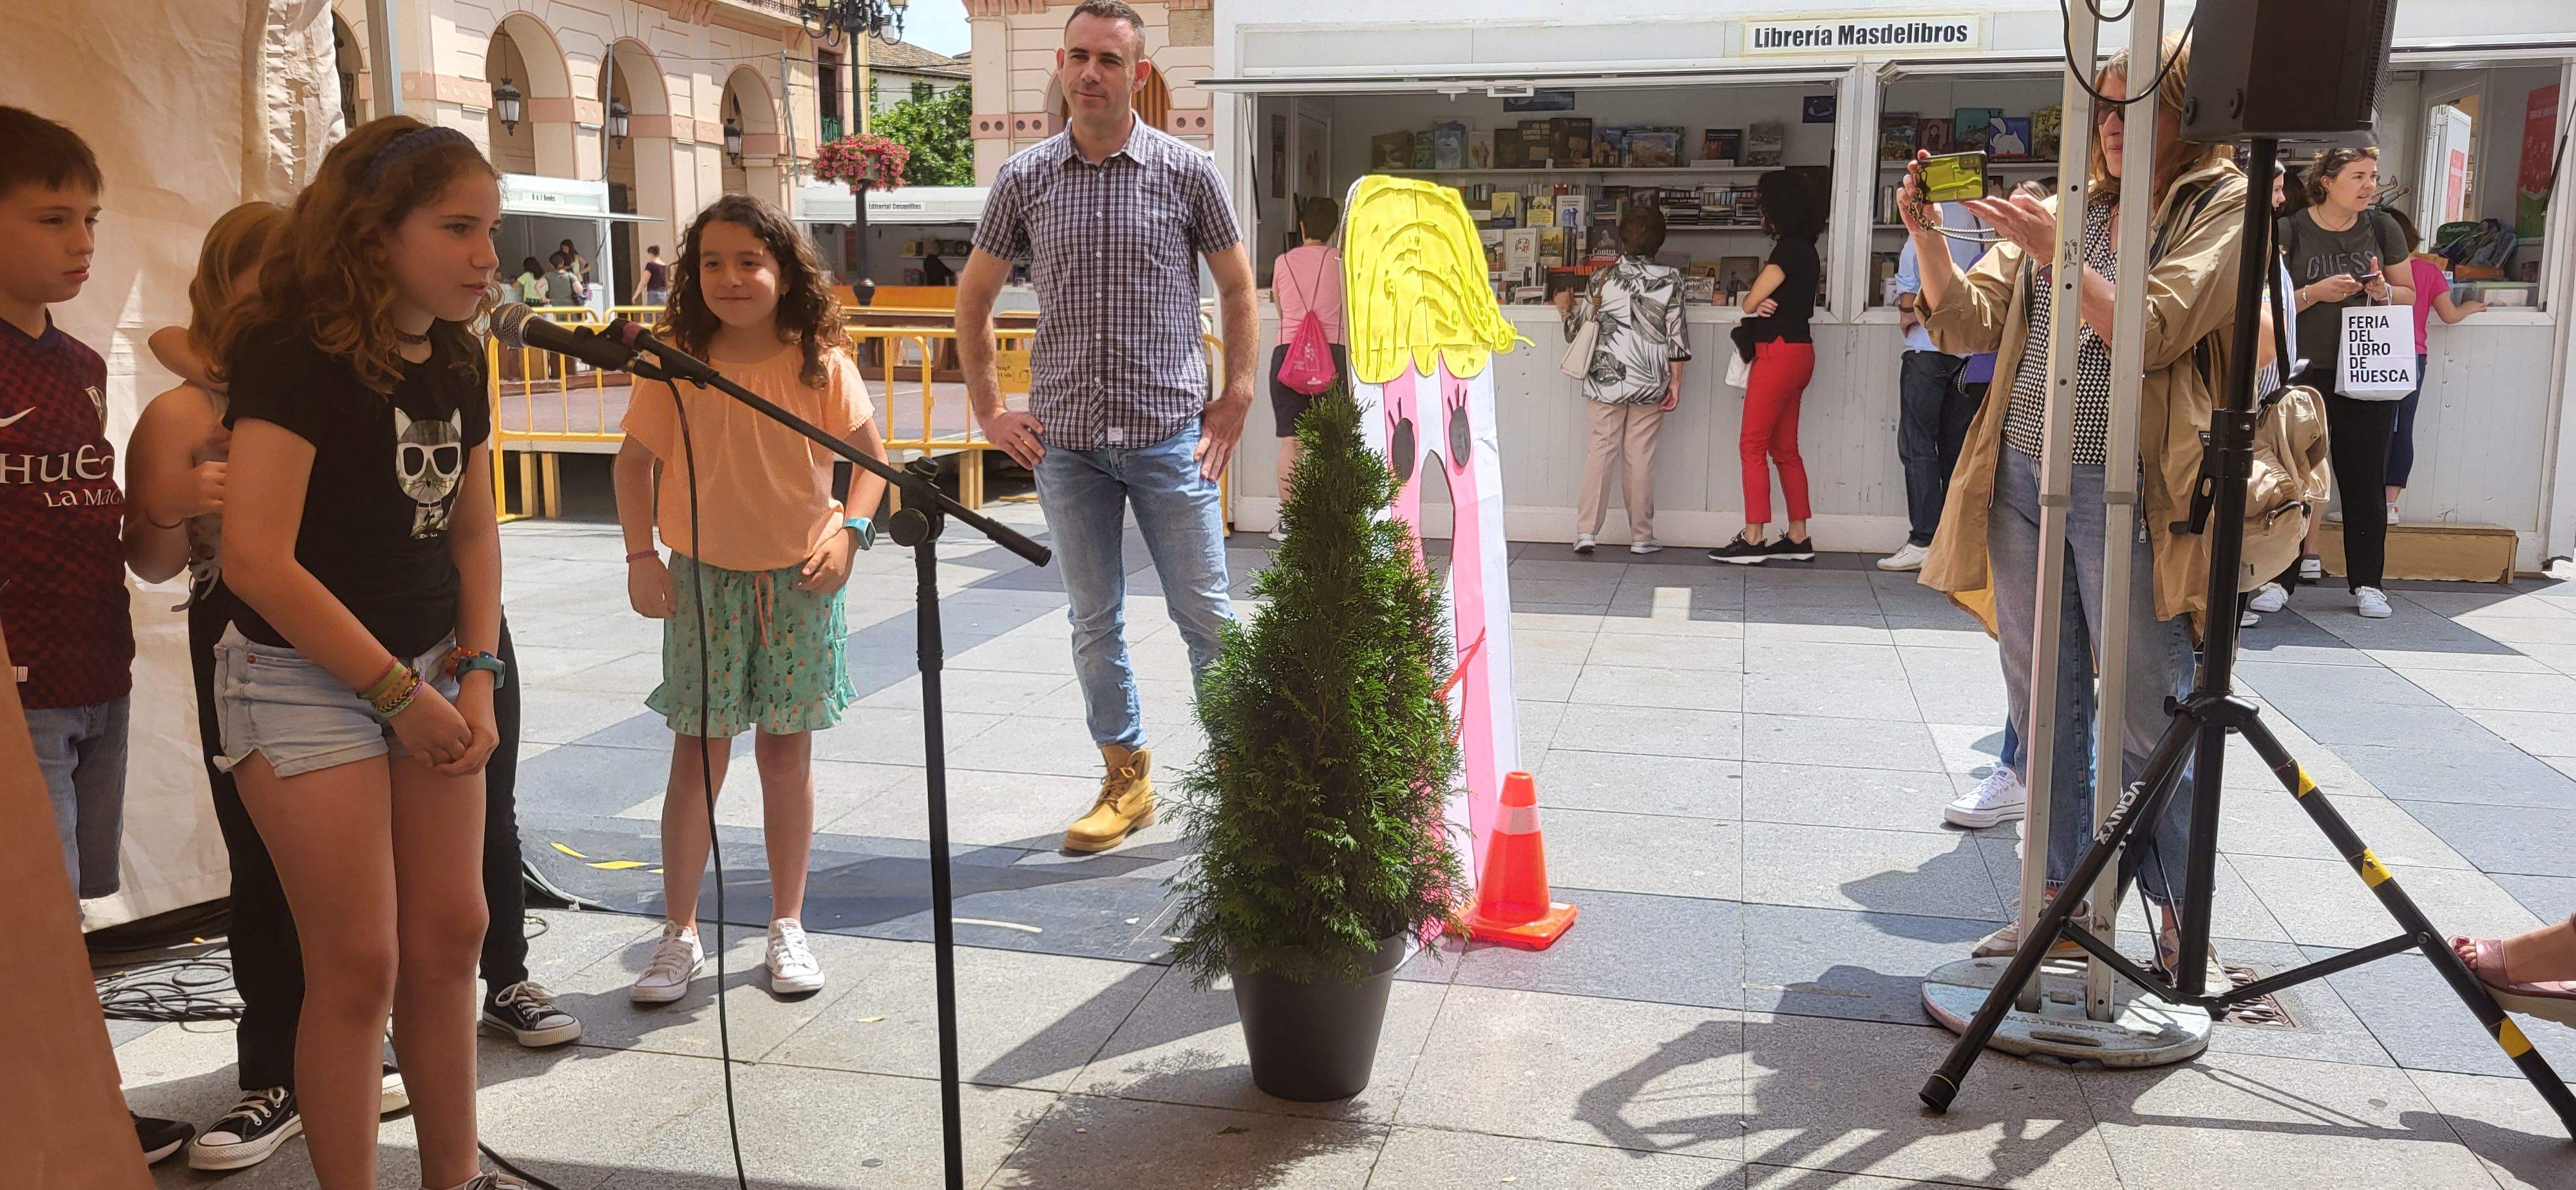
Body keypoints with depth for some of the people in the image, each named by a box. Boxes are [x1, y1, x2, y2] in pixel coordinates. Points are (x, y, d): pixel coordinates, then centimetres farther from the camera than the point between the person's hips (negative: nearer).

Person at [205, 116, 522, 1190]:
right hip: (305, 680, -7)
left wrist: (475, 675, -1)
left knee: (449, 934, 10)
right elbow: (257, 558, -24)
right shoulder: (296, 355, -18)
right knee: (359, 965, -2)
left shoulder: (455, 360, 4)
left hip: (431, 669, 7)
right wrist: (399, 692, -18)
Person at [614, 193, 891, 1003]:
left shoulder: (821, 363, -5)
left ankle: (788, 928, 23)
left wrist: (850, 532, -12)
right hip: (703, 579, 0)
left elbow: (870, 455, 2)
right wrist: (640, 555, -4)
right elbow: (635, 460, 4)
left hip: (799, 579, 0)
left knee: (787, 754, 9)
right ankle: (679, 936, 17)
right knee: (698, 756, 3)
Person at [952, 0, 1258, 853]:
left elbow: (1237, 287, 9)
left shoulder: (1186, 172, -1)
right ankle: (1126, 777, 23)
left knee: (1206, 613, 3)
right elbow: (974, 299, 14)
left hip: (1171, 437, -2)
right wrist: (989, 411, 8)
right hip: (1065, 441, 2)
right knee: (1093, 621, 9)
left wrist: (1236, 398, 2)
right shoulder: (1026, 178, 4)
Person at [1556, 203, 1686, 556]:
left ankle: (1586, 531, -2)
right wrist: (1675, 382, 2)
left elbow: (1578, 330, 5)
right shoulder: (1670, 278, -3)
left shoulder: (1603, 278, -2)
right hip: (1650, 381, 0)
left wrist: (1566, 309, 26)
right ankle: (1642, 536, 12)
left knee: (1601, 450, 6)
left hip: (1606, 378, 0)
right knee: (1641, 455, 6)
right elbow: (1676, 334, -4)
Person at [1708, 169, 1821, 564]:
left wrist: (1756, 305, 9)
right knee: (1784, 448, 11)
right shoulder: (1806, 250, 16)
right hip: (1797, 350, 10)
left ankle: (1753, 539, -7)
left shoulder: (1789, 249, -14)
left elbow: (1749, 302, -13)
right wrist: (1764, 305, -8)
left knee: (1753, 445, -6)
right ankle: (1798, 539, 14)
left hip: (1779, 351, -10)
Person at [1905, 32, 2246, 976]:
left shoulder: (2223, 206, 0)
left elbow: (2154, 333, -13)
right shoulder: (2069, 209, 15)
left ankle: (2183, 923, 17)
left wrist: (2053, 252, -20)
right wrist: (1925, 235, -5)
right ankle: (2062, 896, 23)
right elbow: (1966, 324, 9)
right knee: (2045, 707, 11)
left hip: (2127, 492, -5)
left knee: (2147, 721, 0)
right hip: (2022, 480, 5)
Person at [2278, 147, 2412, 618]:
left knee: (2366, 479, 3)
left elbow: (2410, 295, 14)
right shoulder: (2290, 231, -4)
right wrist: (2316, 293, -19)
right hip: (2305, 372, -2)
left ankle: (2368, 583, 9)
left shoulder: (2382, 229, 6)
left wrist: (2385, 292, -7)